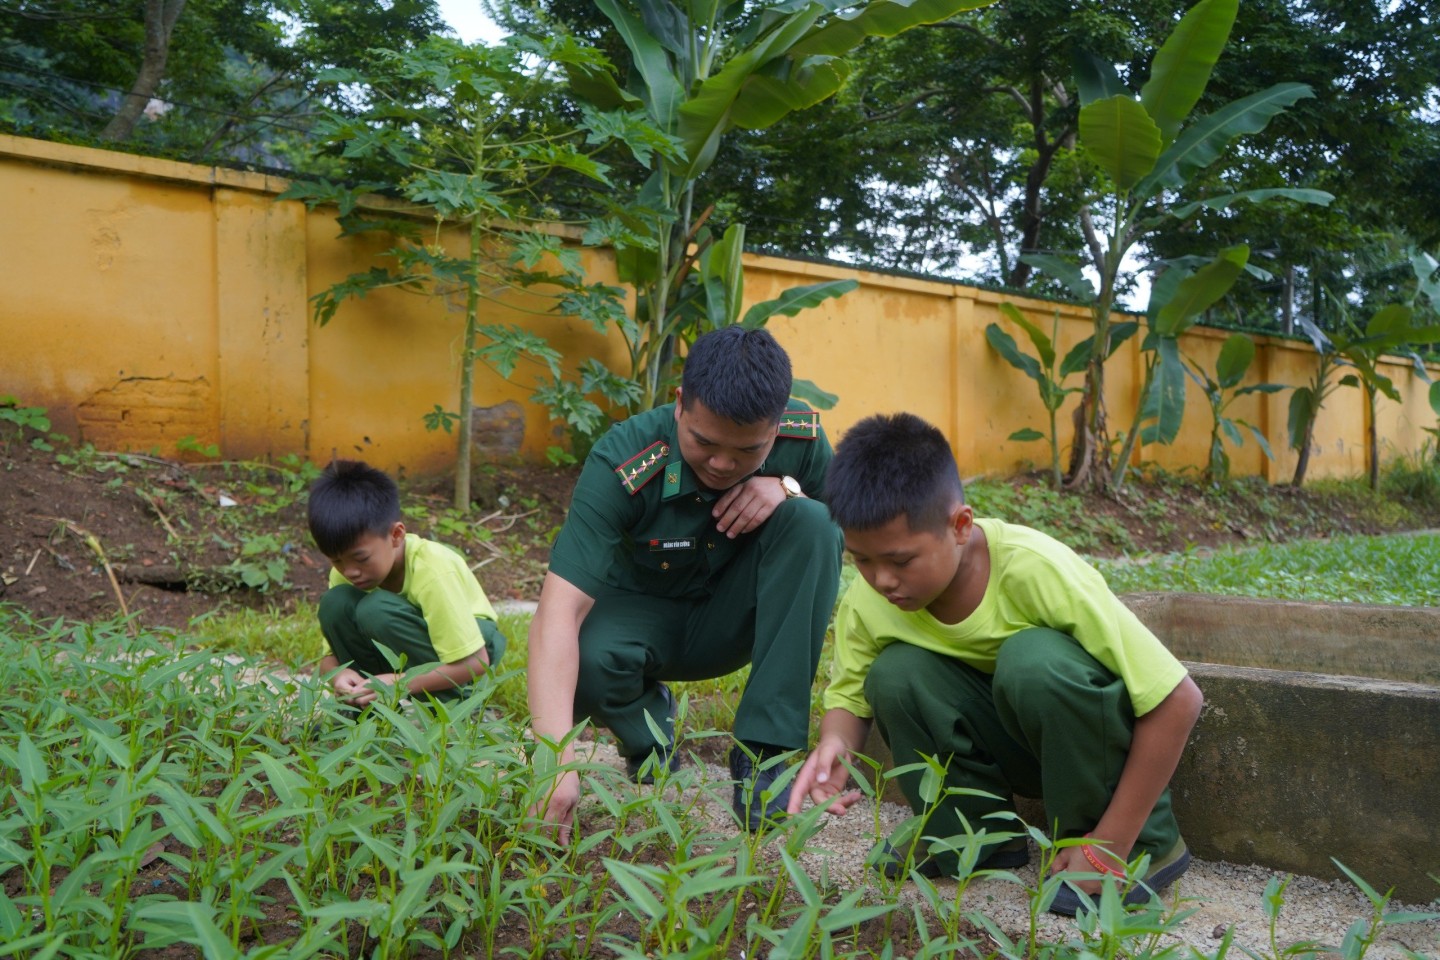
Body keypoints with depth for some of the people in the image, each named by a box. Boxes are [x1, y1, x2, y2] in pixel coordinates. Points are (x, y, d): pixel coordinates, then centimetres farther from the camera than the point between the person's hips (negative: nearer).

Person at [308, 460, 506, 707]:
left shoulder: (432, 572, -31)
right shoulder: (345, 572, -15)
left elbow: (475, 663, -30)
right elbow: (332, 655, -8)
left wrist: (399, 683, -37)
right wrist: (338, 674, -32)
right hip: (406, 651, 6)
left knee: (377, 610, -32)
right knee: (335, 603, -21)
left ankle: (448, 705, -17)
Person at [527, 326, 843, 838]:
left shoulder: (801, 436, -20)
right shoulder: (621, 464, -31)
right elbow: (558, 613, -38)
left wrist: (788, 488, -28)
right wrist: (556, 759, -50)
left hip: (734, 618, 3)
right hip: (643, 615, -2)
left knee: (810, 521, -26)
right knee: (583, 661, -36)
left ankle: (765, 748, -18)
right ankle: (648, 725, 3)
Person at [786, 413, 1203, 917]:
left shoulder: (1034, 569, -32)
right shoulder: (866, 601, -19)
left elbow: (1179, 699, -27)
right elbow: (850, 694, -2)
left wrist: (1111, 847, -24)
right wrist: (835, 744, -27)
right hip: (1016, 739, 3)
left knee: (1034, 659, -35)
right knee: (896, 673, -23)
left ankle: (1145, 842, -11)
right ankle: (976, 830, -1)